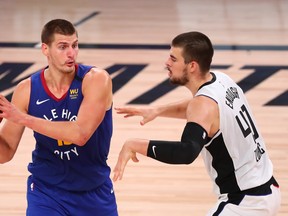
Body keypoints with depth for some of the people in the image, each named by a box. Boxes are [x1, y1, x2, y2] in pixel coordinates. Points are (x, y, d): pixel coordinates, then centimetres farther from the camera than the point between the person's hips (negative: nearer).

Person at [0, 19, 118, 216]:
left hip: (95, 190, 0)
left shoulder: (96, 79, -19)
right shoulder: (27, 90, -11)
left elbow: (80, 134, -33)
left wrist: (23, 118, -36)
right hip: (46, 191, 0)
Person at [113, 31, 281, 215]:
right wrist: (157, 110, 12)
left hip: (246, 201, -10)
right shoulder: (221, 80, 4)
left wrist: (134, 145, -37)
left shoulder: (204, 103, -22)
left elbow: (187, 152, -40)